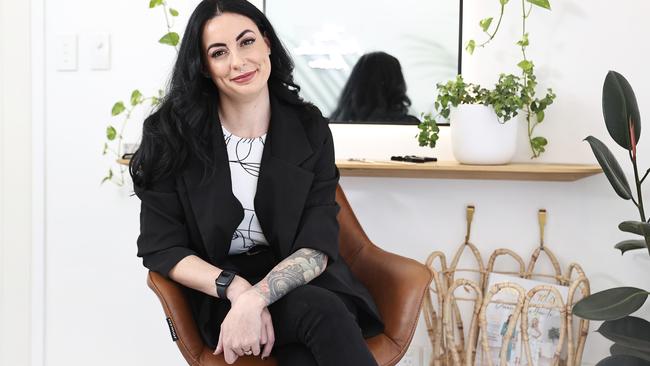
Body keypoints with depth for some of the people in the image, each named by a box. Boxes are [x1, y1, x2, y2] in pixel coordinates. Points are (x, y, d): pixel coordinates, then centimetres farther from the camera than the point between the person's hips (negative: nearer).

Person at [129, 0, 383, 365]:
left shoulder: (310, 129, -1)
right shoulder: (172, 135, -4)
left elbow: (318, 246, -7)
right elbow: (161, 248, -4)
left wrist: (255, 298, -26)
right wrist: (236, 288, -22)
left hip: (302, 282, 2)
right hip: (221, 295, -1)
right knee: (321, 311, -31)